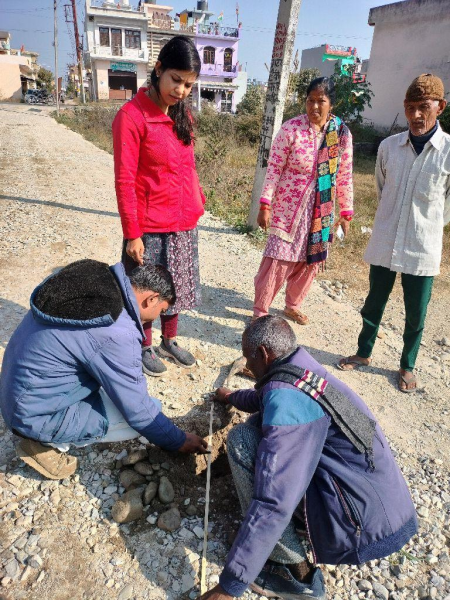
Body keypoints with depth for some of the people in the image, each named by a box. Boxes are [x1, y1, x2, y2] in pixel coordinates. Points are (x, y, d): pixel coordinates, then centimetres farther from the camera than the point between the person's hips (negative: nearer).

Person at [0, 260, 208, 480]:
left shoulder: (99, 279, -5)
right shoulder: (116, 334, -29)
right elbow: (139, 411, -18)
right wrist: (179, 441, -1)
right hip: (37, 413, -8)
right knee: (146, 412, -8)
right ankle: (48, 442, 2)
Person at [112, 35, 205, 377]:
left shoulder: (182, 113, 9)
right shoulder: (132, 115, -13)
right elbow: (125, 181, -15)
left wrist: (197, 202, 9)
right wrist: (132, 233, -16)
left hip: (184, 223, 7)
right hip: (150, 227, -6)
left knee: (176, 286, 18)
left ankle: (170, 341, 38)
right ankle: (145, 348, 31)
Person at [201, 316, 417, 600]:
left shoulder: (285, 396, -24)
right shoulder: (306, 368, 5)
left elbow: (273, 503, -29)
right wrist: (232, 397, 48)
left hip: (364, 530, -9)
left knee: (243, 439, -14)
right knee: (262, 424, 14)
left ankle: (295, 572, -4)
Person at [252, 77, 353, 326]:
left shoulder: (342, 133, 1)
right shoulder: (291, 129, -9)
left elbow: (344, 176, 5)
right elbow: (274, 168, -9)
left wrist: (346, 213, 6)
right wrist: (265, 205, -15)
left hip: (321, 210, 4)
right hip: (288, 207, -4)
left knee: (310, 261, 11)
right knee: (277, 260, -4)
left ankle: (292, 305, 31)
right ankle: (259, 312, 11)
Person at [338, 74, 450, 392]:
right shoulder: (389, 146, -2)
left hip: (423, 249, -2)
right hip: (384, 243, 2)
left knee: (416, 314, 11)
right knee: (373, 304, 16)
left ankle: (407, 366, 33)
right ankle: (364, 353, 37)